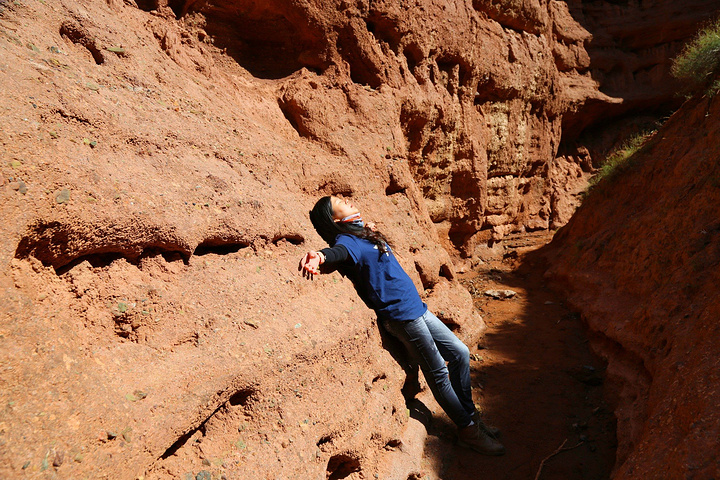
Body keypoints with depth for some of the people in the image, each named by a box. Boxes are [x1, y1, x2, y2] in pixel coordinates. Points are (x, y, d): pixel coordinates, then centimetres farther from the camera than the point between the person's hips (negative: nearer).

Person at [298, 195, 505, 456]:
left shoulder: (365, 235, 14)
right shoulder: (348, 240, -14)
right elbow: (339, 250, -39)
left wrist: (372, 233, 21)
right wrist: (320, 256, -60)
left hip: (417, 307, 10)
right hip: (400, 315, -10)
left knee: (459, 352, 14)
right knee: (438, 373, -1)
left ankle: (470, 414, 28)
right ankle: (468, 430, 15)